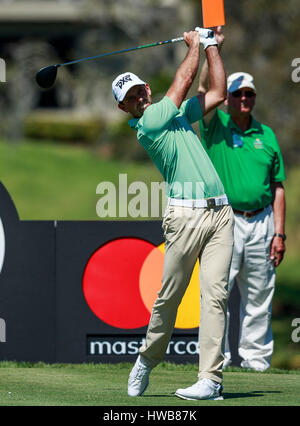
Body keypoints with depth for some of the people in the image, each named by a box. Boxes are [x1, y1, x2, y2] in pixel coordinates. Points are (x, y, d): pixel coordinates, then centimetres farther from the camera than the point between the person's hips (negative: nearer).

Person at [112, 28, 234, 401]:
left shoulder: (177, 113, 20)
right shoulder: (146, 125, -4)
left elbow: (217, 93, 25)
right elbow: (183, 82, 0)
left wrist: (211, 47, 22)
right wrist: (194, 46, 15)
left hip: (220, 212, 6)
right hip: (185, 213, -6)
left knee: (215, 293, -5)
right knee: (169, 295, -2)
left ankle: (210, 379, -10)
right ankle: (147, 360, 22)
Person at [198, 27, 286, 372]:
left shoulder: (266, 135, 13)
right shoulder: (215, 125, 6)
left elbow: (277, 186, 11)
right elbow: (204, 89, -12)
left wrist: (279, 232, 4)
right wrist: (213, 49, -21)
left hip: (261, 223, 3)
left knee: (259, 297, 6)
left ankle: (256, 360, 13)